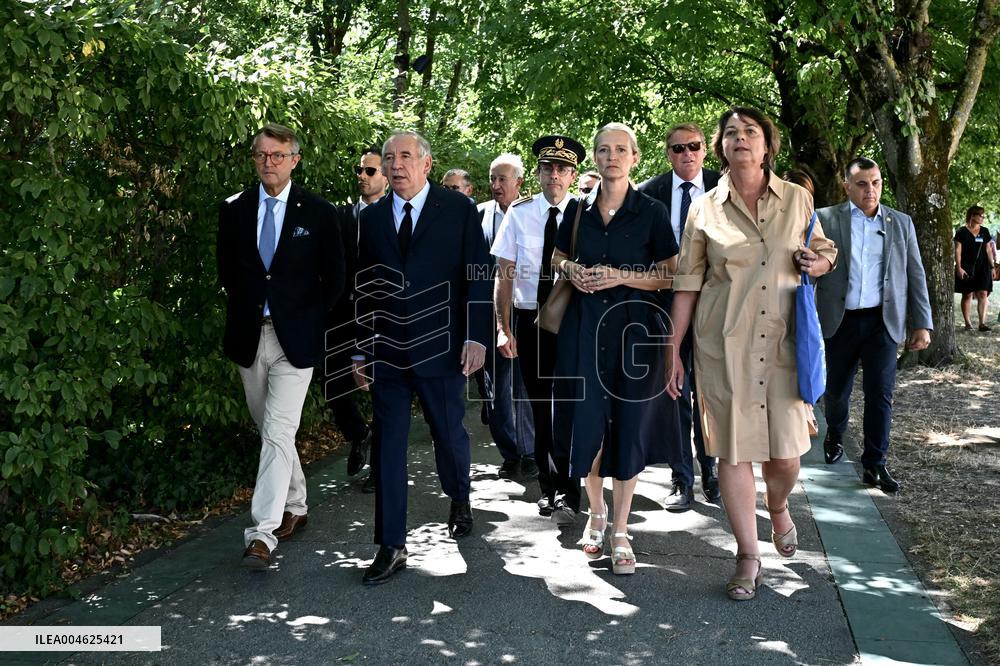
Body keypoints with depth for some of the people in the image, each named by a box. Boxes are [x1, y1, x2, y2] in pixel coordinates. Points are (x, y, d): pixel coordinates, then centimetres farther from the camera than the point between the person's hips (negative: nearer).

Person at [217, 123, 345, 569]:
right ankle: (294, 506, 33)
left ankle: (263, 533, -11)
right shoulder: (234, 209, 5)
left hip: (295, 337, -4)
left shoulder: (318, 213, -3)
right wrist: (245, 308, 9)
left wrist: (312, 319, 0)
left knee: (278, 433, -11)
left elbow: (334, 277, 3)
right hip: (248, 335, 4)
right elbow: (225, 268, 16)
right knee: (270, 431, 15)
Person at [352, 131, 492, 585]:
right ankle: (391, 547, 10)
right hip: (386, 352, 3)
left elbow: (477, 275, -3)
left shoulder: (458, 210, 0)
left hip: (441, 347, -2)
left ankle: (459, 499, 42)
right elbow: (364, 288, 12)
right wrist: (359, 350, 9)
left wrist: (476, 336, -10)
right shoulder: (371, 217, 9)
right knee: (387, 446, 2)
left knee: (449, 434, 10)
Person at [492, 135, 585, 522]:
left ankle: (568, 493, 8)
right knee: (540, 405, 12)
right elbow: (504, 275, 1)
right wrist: (503, 327, -6)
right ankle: (548, 486, 27)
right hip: (528, 319, 2)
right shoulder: (519, 214, 1)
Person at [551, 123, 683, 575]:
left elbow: (670, 276, -3)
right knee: (586, 425, 3)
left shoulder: (652, 212, -2)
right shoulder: (577, 210, 7)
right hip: (584, 327, 2)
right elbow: (558, 257, 20)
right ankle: (596, 514, 27)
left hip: (634, 327, -2)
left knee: (628, 429, 1)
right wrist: (571, 270, -3)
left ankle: (620, 532, 14)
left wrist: (621, 276, -17)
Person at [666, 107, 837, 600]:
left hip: (782, 341, 1)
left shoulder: (798, 200, 6)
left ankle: (778, 507, 38)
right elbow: (687, 283, 5)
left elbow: (824, 249, 21)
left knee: (785, 450, 2)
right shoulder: (705, 209, 3)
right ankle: (748, 556, 16)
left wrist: (820, 261, -4)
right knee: (734, 448, 2)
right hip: (723, 343, -1)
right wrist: (673, 350, 3)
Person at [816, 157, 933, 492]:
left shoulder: (901, 223, 8)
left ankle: (874, 464, 6)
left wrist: (922, 324, 3)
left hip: (883, 321, 1)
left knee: (880, 394, -3)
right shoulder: (825, 219, 0)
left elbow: (915, 276, 9)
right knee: (837, 389, 12)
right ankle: (835, 434, 41)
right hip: (841, 322, -1)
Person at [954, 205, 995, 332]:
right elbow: (957, 251, -4)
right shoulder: (962, 232, -1)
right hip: (967, 268, -3)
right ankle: (968, 323, 8)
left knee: (983, 293, -7)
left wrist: (992, 266, 12)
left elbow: (988, 250, 15)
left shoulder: (985, 231, 11)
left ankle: (982, 323, -10)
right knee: (967, 294, 1)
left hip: (982, 267, 3)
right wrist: (958, 267, -12)